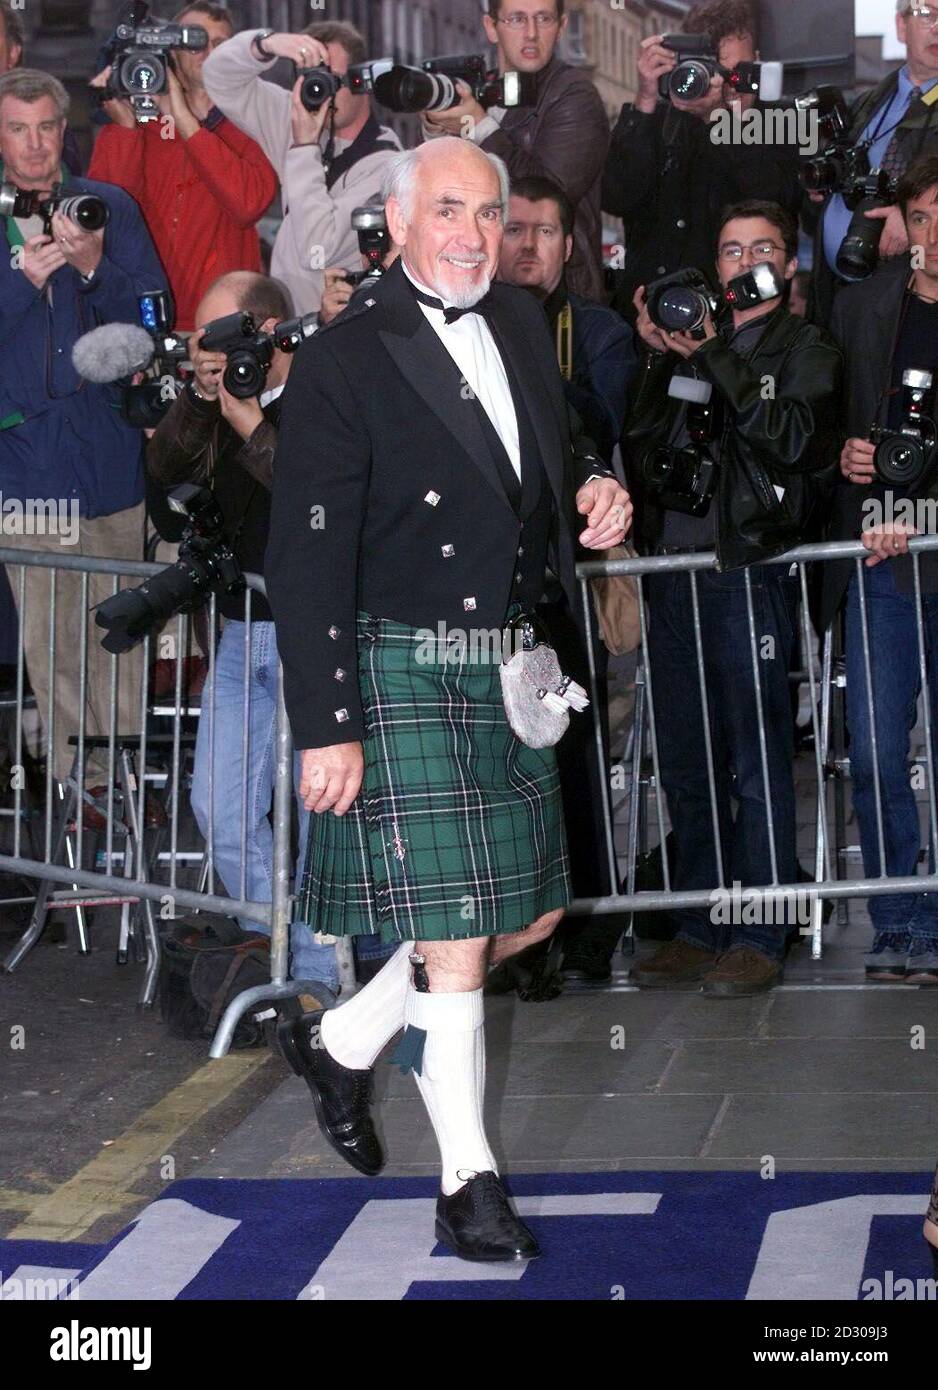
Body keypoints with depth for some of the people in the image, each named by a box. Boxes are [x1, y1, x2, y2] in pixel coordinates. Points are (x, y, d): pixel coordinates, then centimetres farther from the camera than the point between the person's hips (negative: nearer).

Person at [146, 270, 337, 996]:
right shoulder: (224, 399, 8)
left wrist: (249, 423, -21)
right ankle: (275, 948, 22)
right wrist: (199, 397, -10)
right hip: (242, 631, 8)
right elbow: (169, 467, 3)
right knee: (221, 808, 9)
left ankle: (316, 977, 8)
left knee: (320, 810, -2)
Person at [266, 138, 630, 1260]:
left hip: (507, 665, 7)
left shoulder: (523, 328, 10)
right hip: (400, 671, -7)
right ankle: (467, 1185, 8)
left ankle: (344, 1044, 31)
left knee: (529, 914, 12)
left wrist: (592, 492, 2)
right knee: (453, 936, -6)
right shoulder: (343, 360, -12)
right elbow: (307, 563, -14)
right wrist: (326, 729, -18)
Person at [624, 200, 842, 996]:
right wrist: (658, 359, 2)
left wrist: (714, 357, -14)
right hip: (673, 566, 5)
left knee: (756, 761, -5)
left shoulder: (806, 349, 6)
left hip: (751, 568, -5)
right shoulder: (684, 345, 19)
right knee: (687, 764, 8)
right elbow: (641, 445, 15)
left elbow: (791, 438, -12)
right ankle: (699, 932, 15)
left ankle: (758, 938, -2)